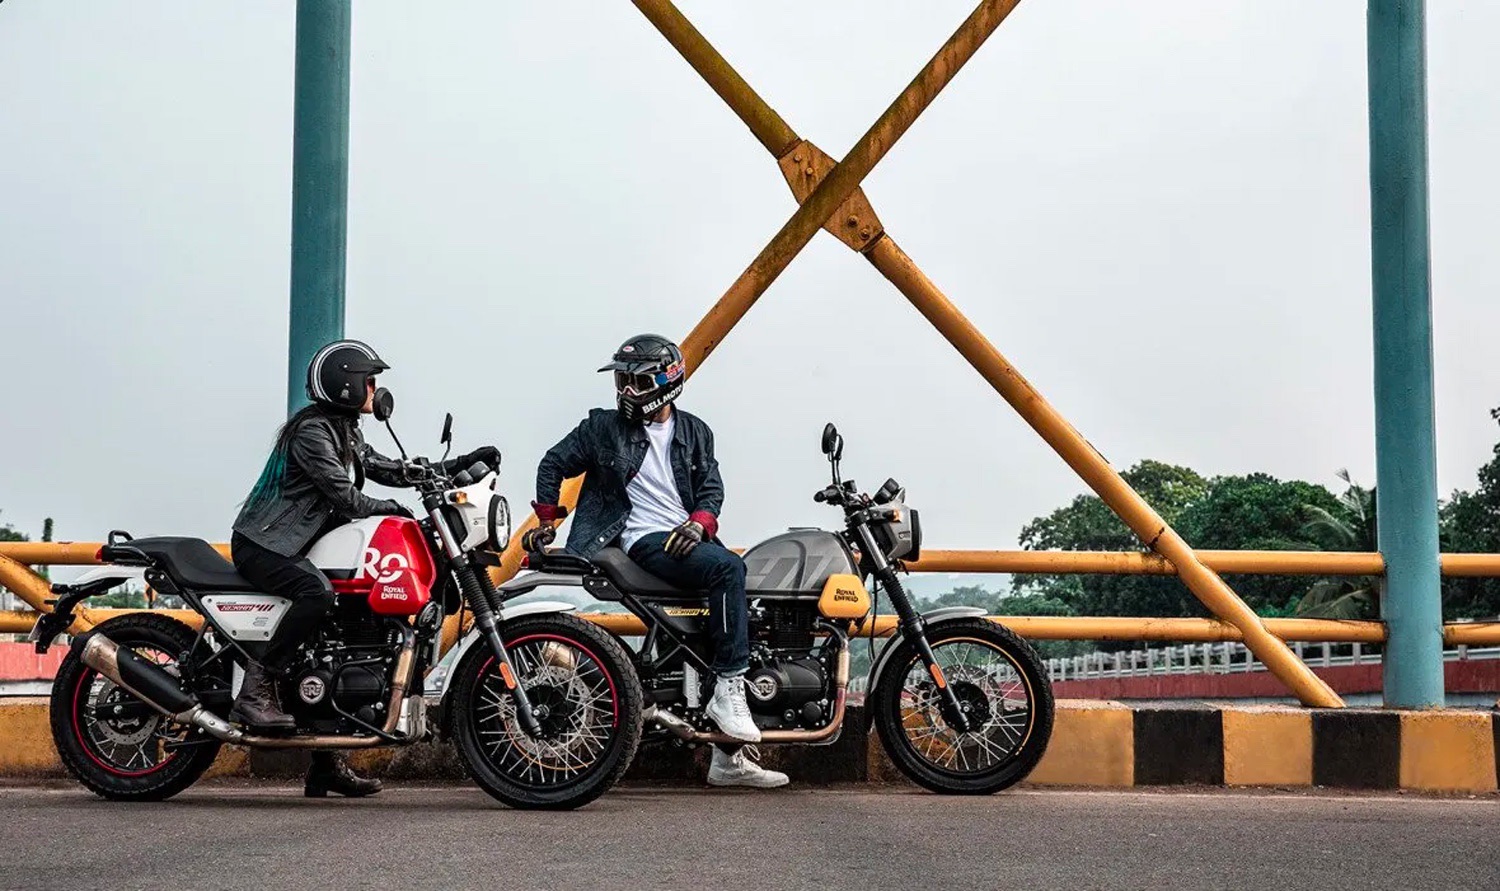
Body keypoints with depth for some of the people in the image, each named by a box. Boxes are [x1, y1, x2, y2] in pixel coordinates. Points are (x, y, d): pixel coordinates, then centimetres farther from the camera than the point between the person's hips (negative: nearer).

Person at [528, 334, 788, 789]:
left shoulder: (694, 432, 17)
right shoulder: (603, 427, 8)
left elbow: (712, 486, 8)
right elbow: (554, 464, 15)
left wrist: (699, 521, -12)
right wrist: (547, 521, 11)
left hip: (688, 539, 5)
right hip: (644, 541, -5)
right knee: (728, 568, -30)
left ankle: (729, 755, -2)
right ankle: (728, 689, -28)